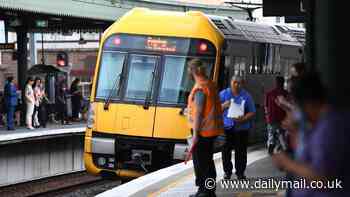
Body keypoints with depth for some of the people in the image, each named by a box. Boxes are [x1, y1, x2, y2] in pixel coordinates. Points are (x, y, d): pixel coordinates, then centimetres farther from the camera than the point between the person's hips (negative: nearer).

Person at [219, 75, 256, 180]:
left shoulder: (246, 96, 6)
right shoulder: (223, 94, 7)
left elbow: (252, 112, 4)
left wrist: (244, 119, -14)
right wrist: (224, 105, -15)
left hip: (241, 127, 0)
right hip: (226, 127, 0)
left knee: (241, 151, 0)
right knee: (226, 150, 0)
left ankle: (240, 172, 9)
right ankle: (227, 171, 10)